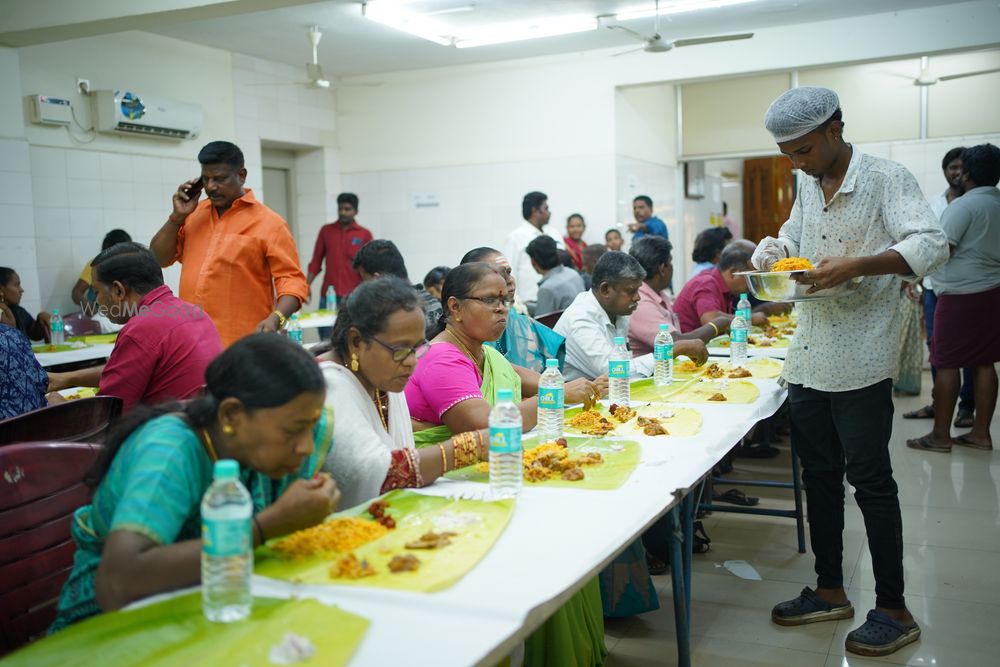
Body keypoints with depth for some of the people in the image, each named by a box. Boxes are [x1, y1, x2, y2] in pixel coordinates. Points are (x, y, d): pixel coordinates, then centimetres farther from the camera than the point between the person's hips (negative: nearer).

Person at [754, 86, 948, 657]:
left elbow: (933, 245, -20)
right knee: (819, 476, 14)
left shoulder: (886, 179, -10)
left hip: (861, 362, -7)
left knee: (870, 481, -1)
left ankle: (895, 611, 13)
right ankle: (831, 591, 28)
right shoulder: (808, 186, 11)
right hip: (809, 359, 7)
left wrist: (857, 265, -31)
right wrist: (774, 252, 2)